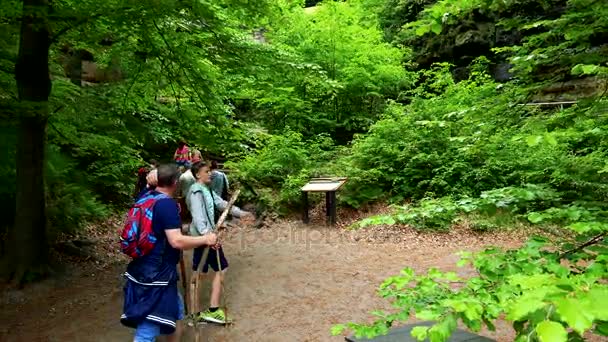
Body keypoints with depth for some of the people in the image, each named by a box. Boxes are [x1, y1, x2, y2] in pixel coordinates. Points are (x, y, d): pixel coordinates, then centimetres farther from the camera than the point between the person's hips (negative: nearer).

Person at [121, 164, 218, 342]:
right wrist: (205, 239, -15)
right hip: (156, 276, -10)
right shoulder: (167, 203, -20)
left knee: (175, 309, 25)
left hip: (143, 271, 10)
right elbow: (176, 241, -27)